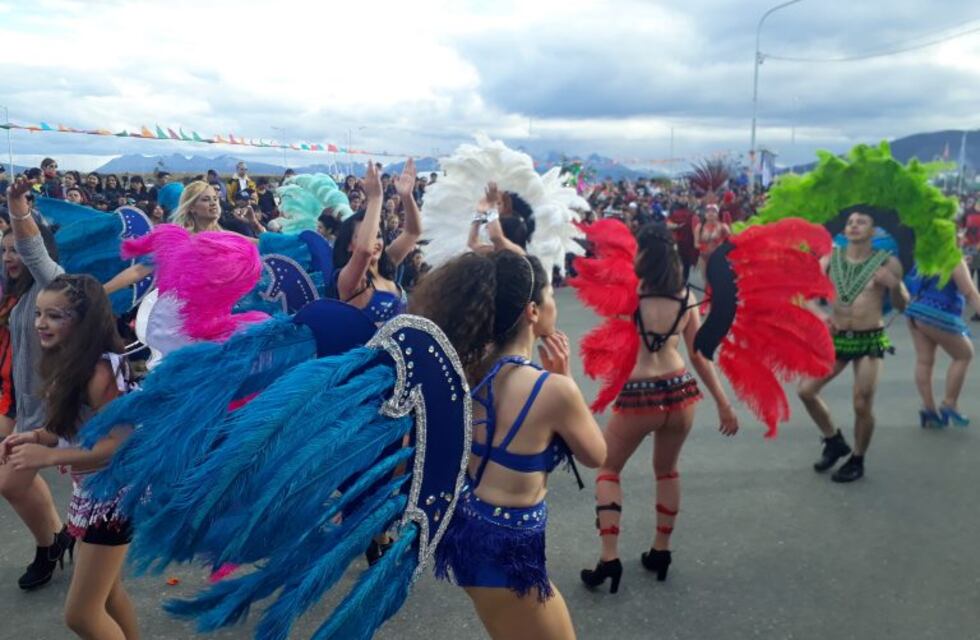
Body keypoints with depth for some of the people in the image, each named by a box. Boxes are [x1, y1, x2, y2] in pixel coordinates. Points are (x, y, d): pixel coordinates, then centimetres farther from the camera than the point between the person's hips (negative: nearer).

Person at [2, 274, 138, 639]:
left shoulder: (99, 371, -24)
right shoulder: (69, 366, 4)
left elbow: (123, 443, -27)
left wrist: (49, 456, -28)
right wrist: (37, 436, -5)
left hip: (113, 495, -9)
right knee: (108, 595, 23)